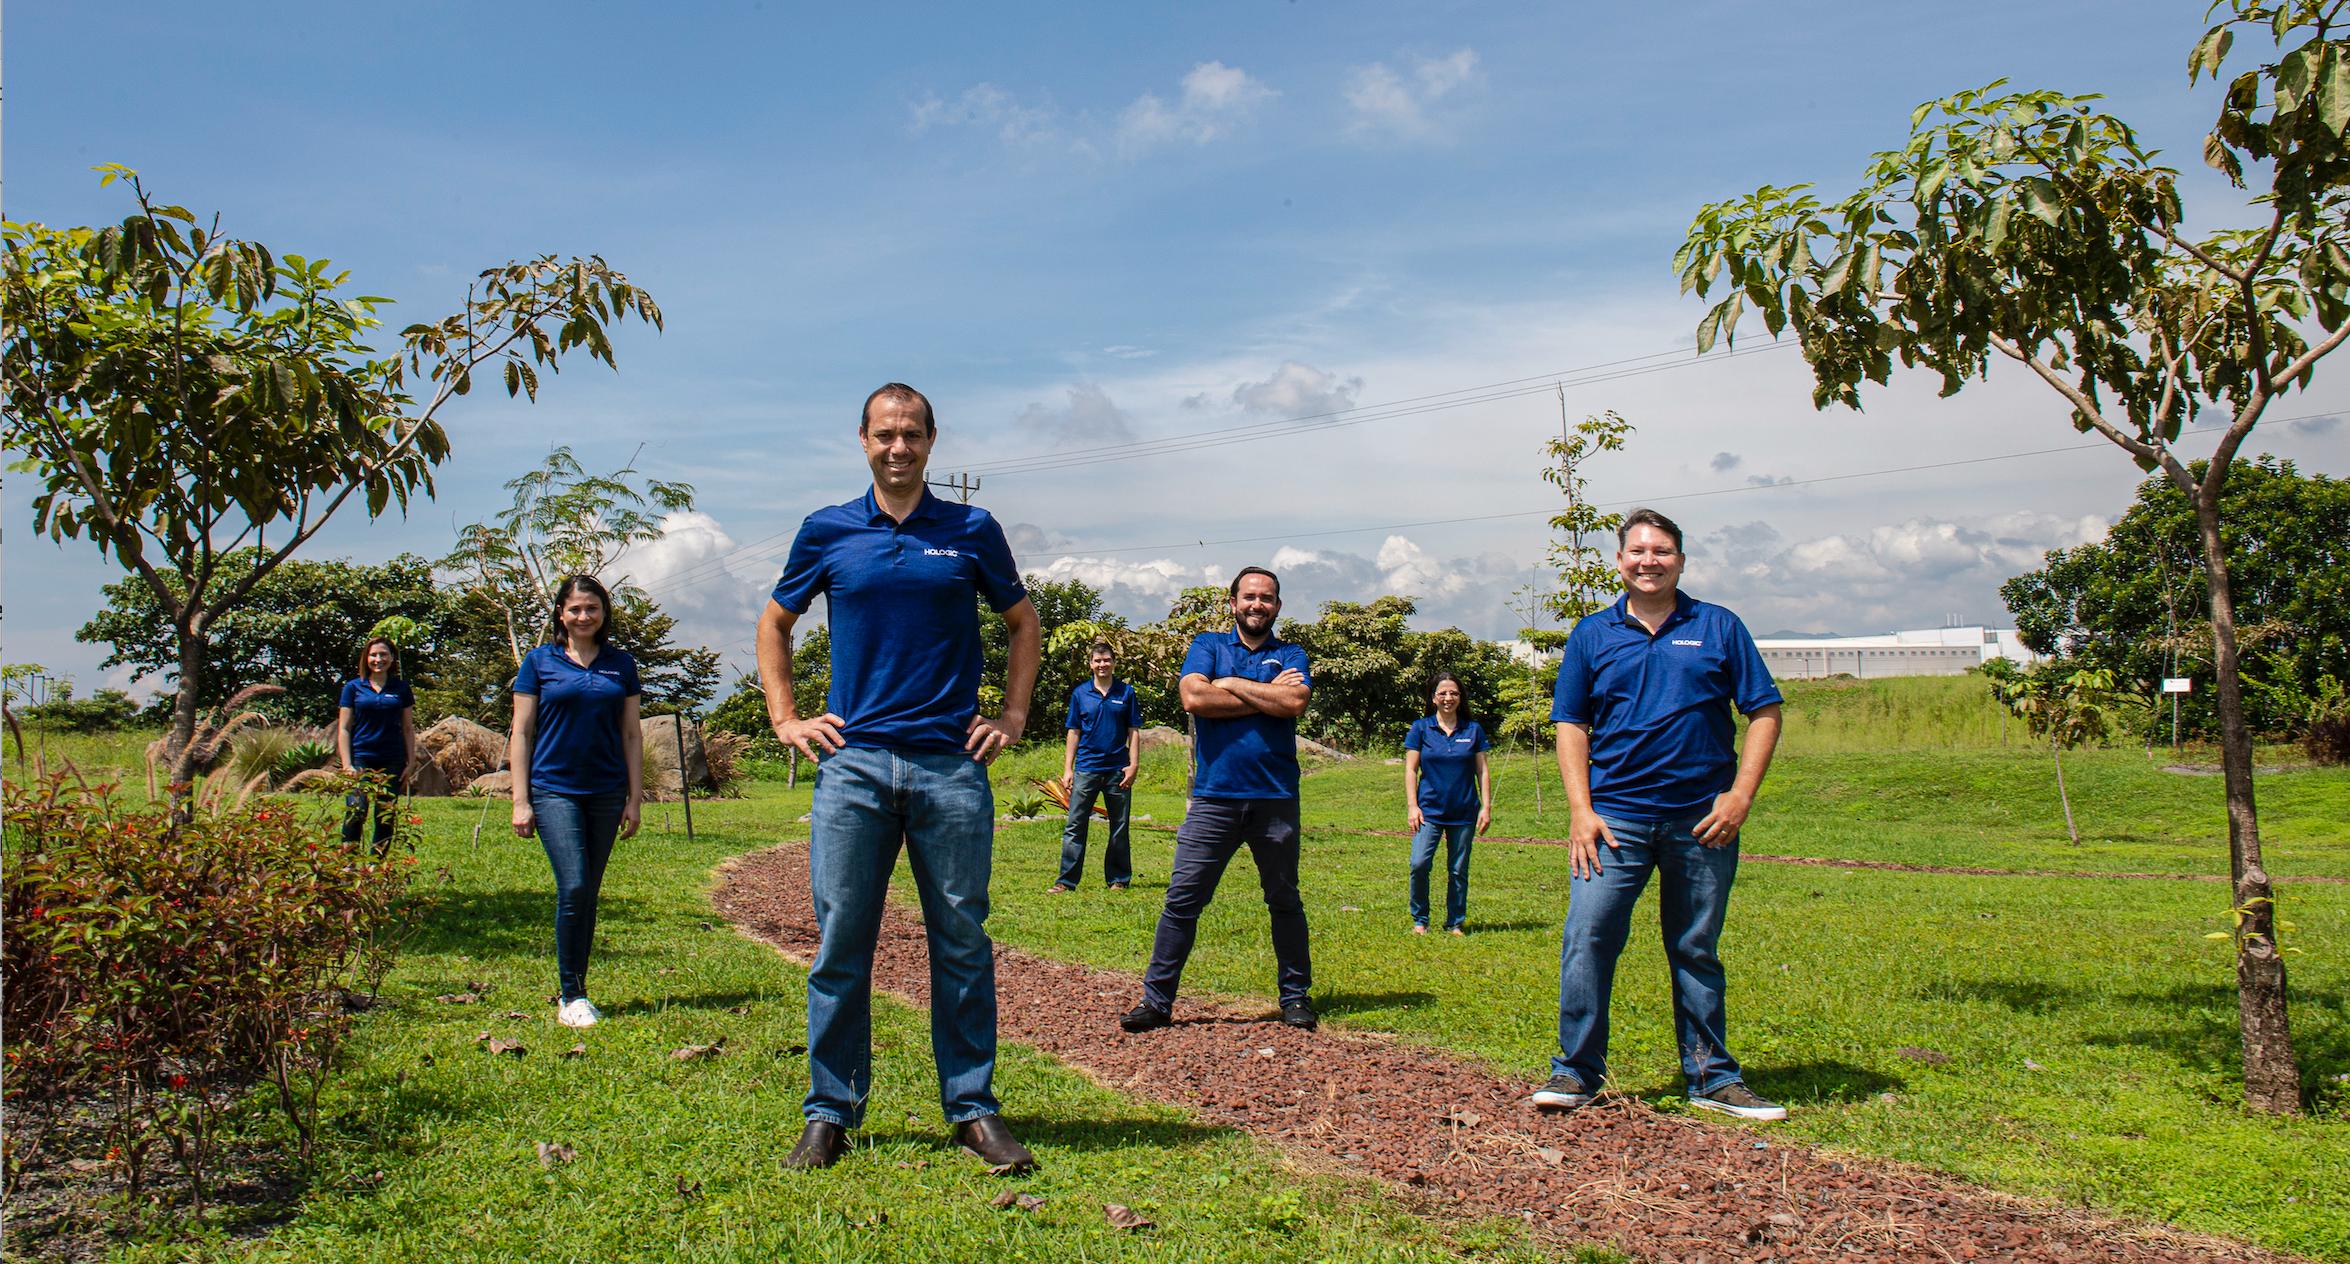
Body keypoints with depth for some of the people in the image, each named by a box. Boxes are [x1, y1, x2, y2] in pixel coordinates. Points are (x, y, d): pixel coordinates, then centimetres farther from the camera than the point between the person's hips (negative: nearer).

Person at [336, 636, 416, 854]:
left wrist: (410, 763, 6)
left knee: (386, 817, 2)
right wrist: (347, 765, -5)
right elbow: (344, 729, 4)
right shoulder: (353, 687, 6)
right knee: (356, 811, -16)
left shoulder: (401, 688, 9)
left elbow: (408, 728, 12)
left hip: (392, 761, 2)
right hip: (361, 759, -2)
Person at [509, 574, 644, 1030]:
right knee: (573, 887, -14)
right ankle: (570, 996, -3)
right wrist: (520, 800, -3)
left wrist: (635, 799, 5)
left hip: (606, 793, 3)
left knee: (589, 894, 8)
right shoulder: (539, 662, 3)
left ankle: (576, 990, 19)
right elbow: (521, 734, 2)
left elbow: (631, 735, 10)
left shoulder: (621, 664, 9)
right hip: (555, 789, -3)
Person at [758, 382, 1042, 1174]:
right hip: (852, 763, 0)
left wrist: (1013, 717, 9)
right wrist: (786, 720, 10)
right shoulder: (827, 533, 9)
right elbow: (775, 624, 20)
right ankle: (830, 1114, 13)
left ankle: (973, 1109, 14)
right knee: (840, 945, 2)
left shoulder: (972, 532, 8)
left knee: (963, 943, 4)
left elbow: (1024, 625, 18)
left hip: (953, 766, 0)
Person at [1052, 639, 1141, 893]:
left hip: (1118, 769, 0)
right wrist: (1067, 769, 3)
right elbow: (1074, 733, 8)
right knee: (1074, 826, -4)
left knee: (1119, 828, 8)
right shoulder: (1080, 693, 6)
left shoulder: (1126, 692, 5)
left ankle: (1119, 879, 18)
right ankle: (1066, 880, -1)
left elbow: (1134, 732, 5)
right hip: (1086, 768, 0)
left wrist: (1134, 765, -5)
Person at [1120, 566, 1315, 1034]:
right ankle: (1156, 1000, 4)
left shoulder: (1290, 655, 11)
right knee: (1181, 899, -3)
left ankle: (1295, 996, 23)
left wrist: (1231, 684, -6)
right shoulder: (1208, 645, 11)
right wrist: (1267, 695, -6)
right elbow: (1193, 698, -8)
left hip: (1275, 798, 1)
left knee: (1285, 901, 10)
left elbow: (1295, 703, -10)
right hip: (1214, 797, -1)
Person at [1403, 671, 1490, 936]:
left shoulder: (1473, 730, 6)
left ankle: (1455, 922, 20)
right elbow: (1410, 769, 2)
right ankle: (1420, 920, 2)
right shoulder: (1421, 728, 2)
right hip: (1430, 810, -1)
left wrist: (1486, 806, 3)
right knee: (1419, 864, -14)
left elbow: (1483, 770, 9)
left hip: (1464, 813, 2)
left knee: (1458, 870, 6)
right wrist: (1413, 806, -5)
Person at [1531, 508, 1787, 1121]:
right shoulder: (1592, 634, 7)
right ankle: (1576, 1071, 4)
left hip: (1703, 820, 0)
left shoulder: (1719, 627, 5)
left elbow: (1764, 713, 3)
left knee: (1697, 951, 10)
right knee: (1586, 938, -8)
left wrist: (1739, 797, -7)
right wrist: (1581, 810, -5)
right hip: (1614, 816, 0)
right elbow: (1572, 725, 6)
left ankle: (1713, 1078, 21)